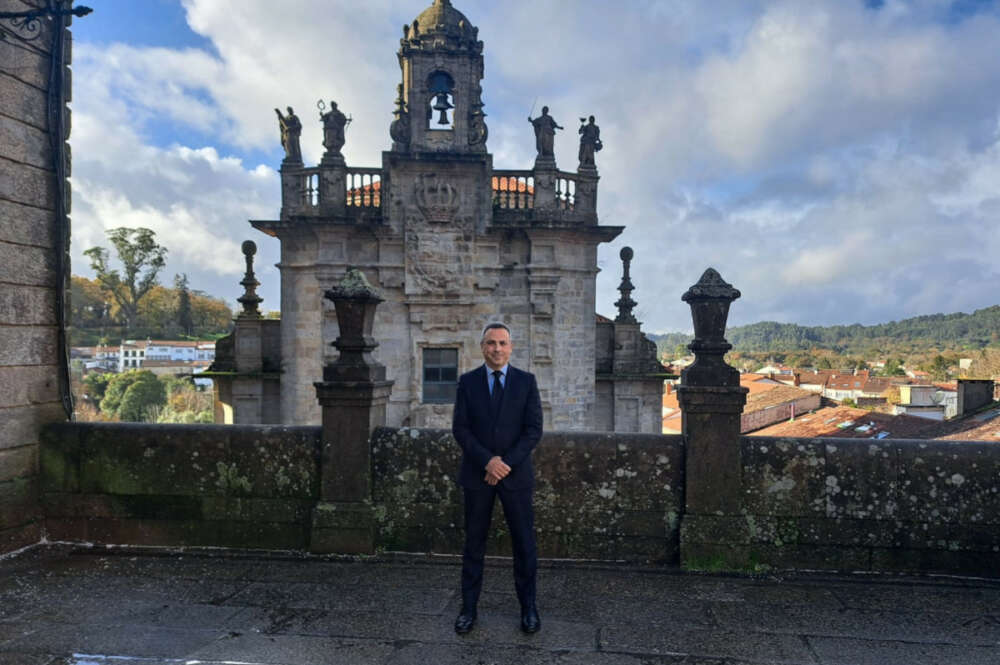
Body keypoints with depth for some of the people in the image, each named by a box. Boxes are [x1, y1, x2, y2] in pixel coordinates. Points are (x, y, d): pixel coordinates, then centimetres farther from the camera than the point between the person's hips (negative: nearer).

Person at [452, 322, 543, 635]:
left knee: (524, 543, 7)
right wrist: (487, 461, -15)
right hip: (477, 474, 1)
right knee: (473, 543, 8)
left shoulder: (526, 381, 1)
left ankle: (528, 607, 23)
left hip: (516, 474, 0)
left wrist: (506, 464, -13)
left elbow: (534, 429, -4)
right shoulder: (467, 382, 2)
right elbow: (460, 428, -3)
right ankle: (468, 607, 21)